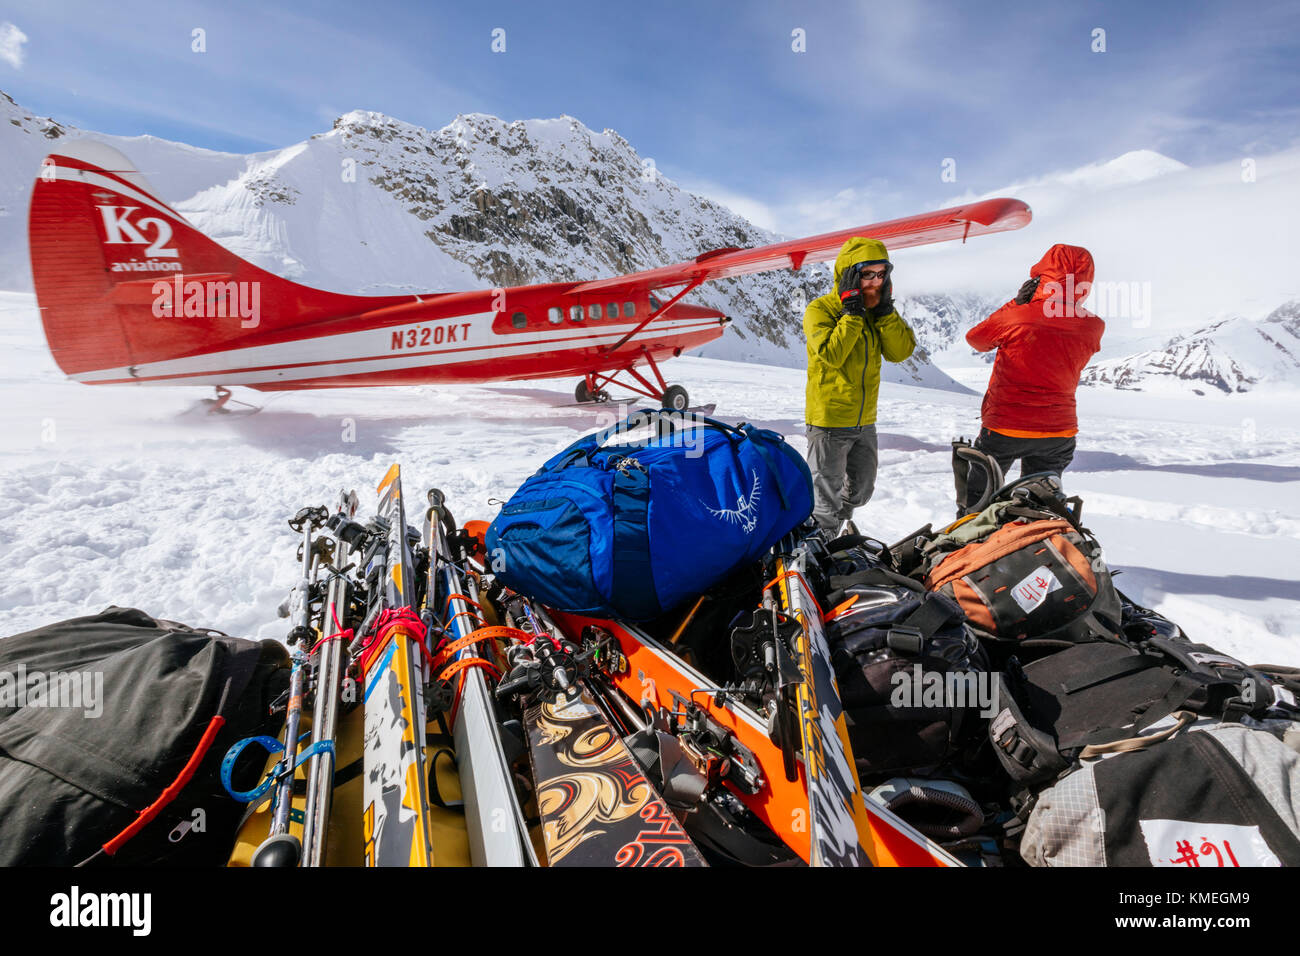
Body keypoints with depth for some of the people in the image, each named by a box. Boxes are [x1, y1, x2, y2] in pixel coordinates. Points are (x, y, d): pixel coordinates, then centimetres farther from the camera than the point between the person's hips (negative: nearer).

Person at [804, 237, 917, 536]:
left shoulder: (878, 312, 8)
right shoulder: (820, 309, -12)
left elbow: (900, 351, -4)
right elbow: (831, 354, -28)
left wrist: (884, 310, -12)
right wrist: (854, 312, -22)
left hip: (864, 421, 7)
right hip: (829, 420, -7)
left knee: (860, 491, 21)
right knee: (826, 501, 2)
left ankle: (831, 530, 42)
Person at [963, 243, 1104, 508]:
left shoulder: (1014, 316, -18)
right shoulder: (1093, 328, -6)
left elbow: (975, 339, 0)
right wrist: (1029, 305, 6)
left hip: (1004, 429, -3)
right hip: (1059, 432, 4)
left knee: (977, 499, 15)